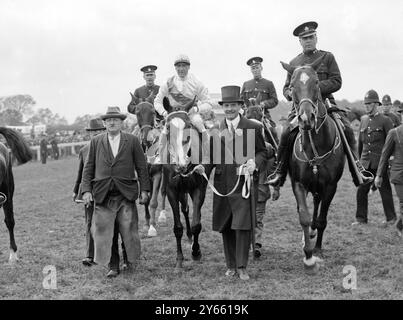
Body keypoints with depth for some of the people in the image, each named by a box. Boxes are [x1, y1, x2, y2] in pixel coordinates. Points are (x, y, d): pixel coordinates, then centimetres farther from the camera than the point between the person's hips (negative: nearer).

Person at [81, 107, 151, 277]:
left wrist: (145, 189, 1)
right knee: (103, 230, 0)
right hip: (102, 194, 1)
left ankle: (130, 260, 20)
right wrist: (86, 190, -1)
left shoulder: (132, 141, 5)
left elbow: (142, 167, 6)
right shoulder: (96, 142, 8)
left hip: (126, 193, -1)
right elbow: (88, 168, 8)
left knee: (128, 229, 3)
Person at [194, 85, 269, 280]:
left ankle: (242, 267, 3)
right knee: (225, 227, 10)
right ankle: (231, 265, 24)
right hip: (222, 184, 3)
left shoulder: (253, 128, 1)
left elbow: (263, 152, 5)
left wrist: (255, 162, -16)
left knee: (243, 225, -8)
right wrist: (204, 168, -7)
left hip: (244, 183, -3)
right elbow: (213, 156, 12)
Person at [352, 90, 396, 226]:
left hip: (380, 162, -4)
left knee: (384, 190, 5)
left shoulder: (385, 120, -5)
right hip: (366, 162, 4)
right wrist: (359, 157, 20)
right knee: (361, 190, 1)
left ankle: (391, 217, 18)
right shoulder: (364, 119, 11)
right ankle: (361, 218, 11)